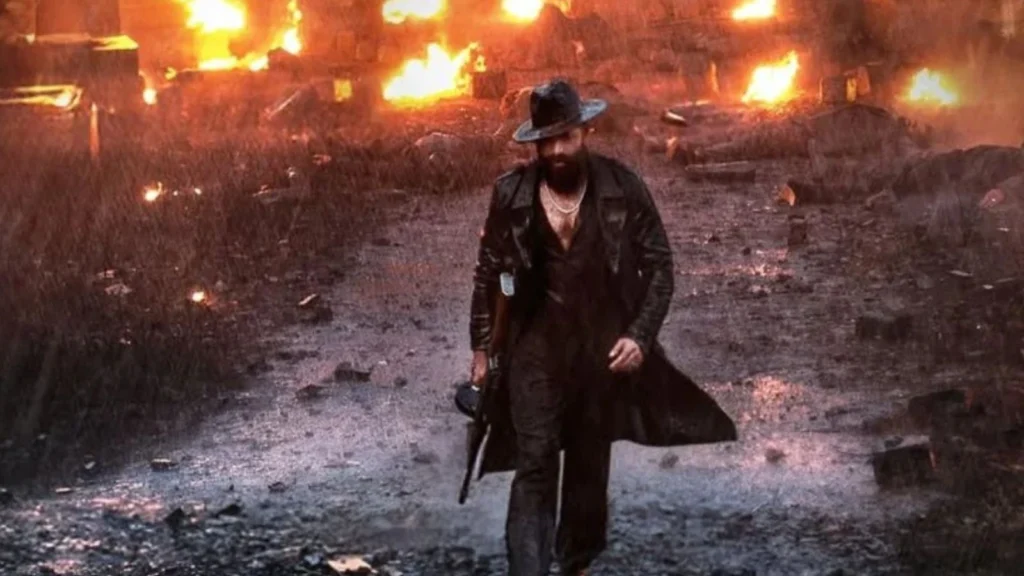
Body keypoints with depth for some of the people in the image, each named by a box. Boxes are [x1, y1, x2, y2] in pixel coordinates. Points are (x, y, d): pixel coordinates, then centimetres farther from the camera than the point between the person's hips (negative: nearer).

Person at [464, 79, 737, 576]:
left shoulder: (623, 188, -5)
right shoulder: (510, 194, -3)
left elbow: (659, 265, -1)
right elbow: (489, 274, 6)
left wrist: (640, 335, -11)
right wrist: (481, 349, 4)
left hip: (603, 348, 1)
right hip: (536, 349, -1)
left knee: (590, 466, 13)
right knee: (534, 465, -10)